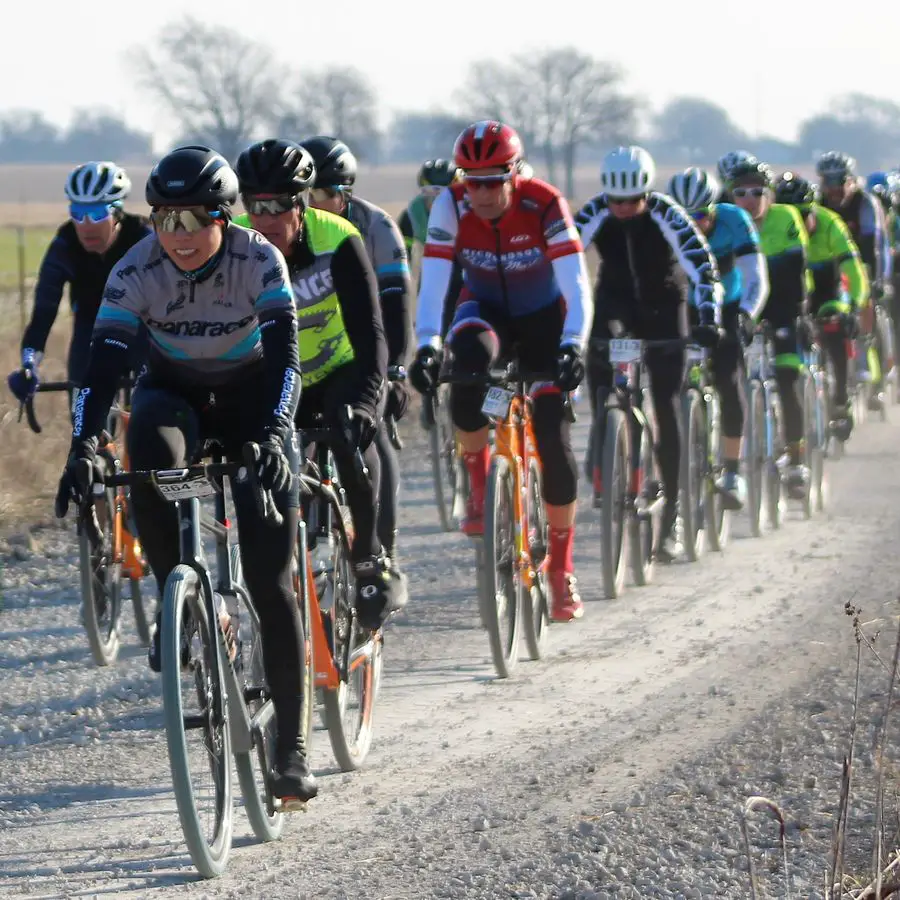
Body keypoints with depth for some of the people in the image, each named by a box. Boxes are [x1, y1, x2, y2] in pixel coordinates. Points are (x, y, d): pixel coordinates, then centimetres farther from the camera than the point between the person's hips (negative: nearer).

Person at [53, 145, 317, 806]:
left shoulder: (260, 262, -24)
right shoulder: (136, 271, -21)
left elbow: (284, 353, -32)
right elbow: (104, 360, -27)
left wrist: (272, 434, -48)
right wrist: (83, 447, -41)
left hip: (252, 400, -1)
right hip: (175, 395, 1)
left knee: (271, 582, -9)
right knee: (150, 453, -38)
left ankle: (292, 746, -2)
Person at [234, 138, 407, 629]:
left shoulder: (337, 242, -26)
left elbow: (369, 334, -32)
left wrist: (362, 404, -48)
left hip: (341, 371, -3)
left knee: (349, 438, -32)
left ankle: (371, 562, -18)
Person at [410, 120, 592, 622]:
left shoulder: (545, 206, -28)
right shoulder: (452, 206, -23)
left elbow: (576, 284, -35)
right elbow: (433, 281, -30)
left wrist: (573, 346, -52)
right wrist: (427, 346, -46)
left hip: (542, 318, -1)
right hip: (485, 311, 1)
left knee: (554, 441, -11)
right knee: (469, 359, -37)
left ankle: (562, 570, 6)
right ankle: (479, 484, -16)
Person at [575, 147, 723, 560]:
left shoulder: (666, 215, -26)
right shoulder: (593, 214, -21)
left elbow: (703, 266, -32)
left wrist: (708, 320, -45)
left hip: (663, 305, -2)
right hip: (615, 300, 2)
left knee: (667, 410, -7)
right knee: (596, 352, -32)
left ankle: (672, 514, 0)